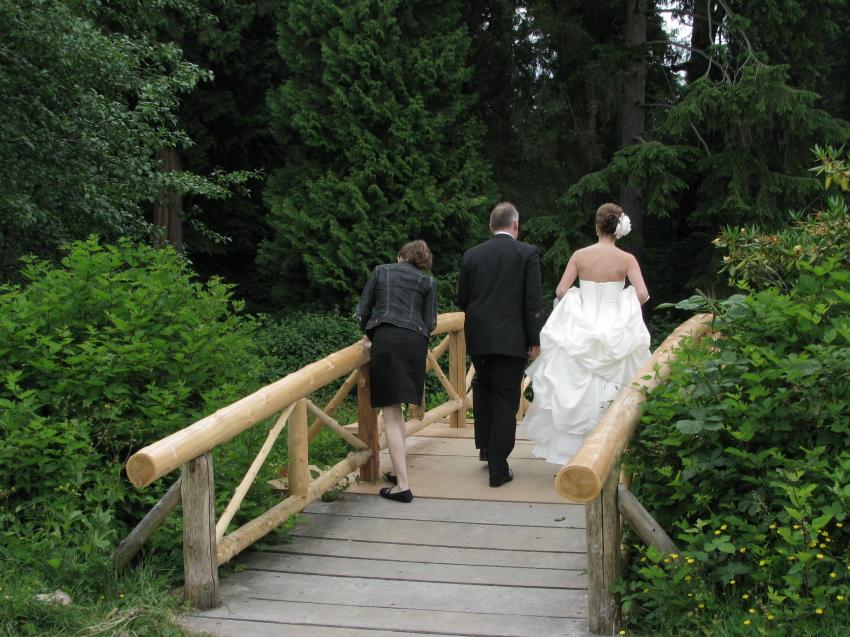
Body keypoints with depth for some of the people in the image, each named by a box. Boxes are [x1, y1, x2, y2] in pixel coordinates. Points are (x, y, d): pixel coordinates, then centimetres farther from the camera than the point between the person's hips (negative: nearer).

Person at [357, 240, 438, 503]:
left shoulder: (381, 271, 17)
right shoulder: (427, 282, 17)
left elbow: (363, 311, 15)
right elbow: (430, 323, 10)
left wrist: (371, 334, 33)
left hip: (385, 340, -2)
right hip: (415, 343, 2)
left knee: (391, 413, -4)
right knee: (397, 408, 19)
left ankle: (402, 485, -11)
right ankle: (398, 470, 21)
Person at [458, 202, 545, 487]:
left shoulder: (471, 255, 4)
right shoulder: (527, 253, -4)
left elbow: (462, 300, 9)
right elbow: (533, 300, -9)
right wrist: (534, 340, -4)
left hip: (478, 338, 3)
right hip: (512, 339, -3)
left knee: (482, 386, 26)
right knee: (506, 401, 2)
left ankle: (485, 447, 28)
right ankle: (498, 469, 3)